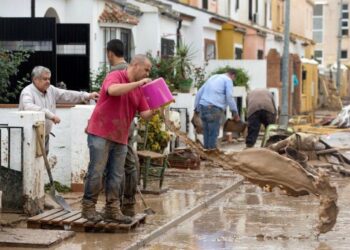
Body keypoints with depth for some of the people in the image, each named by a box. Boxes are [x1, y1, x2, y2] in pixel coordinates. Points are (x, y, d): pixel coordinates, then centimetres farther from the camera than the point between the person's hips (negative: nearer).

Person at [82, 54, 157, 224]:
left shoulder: (139, 89, 13)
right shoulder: (115, 76, -8)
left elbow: (144, 114, 10)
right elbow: (112, 90, -32)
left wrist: (154, 111, -13)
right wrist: (138, 83, -26)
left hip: (120, 138, 7)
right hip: (101, 134, -7)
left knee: (116, 176, 6)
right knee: (96, 172, -4)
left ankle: (112, 210, 11)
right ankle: (88, 207, 6)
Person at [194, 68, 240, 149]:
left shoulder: (212, 77, 28)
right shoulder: (228, 80, 7)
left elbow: (199, 93, 25)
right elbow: (229, 97, -6)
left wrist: (196, 108, 27)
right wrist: (235, 112, -1)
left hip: (203, 107, 7)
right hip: (214, 108, -7)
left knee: (206, 133, 10)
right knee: (213, 133, -5)